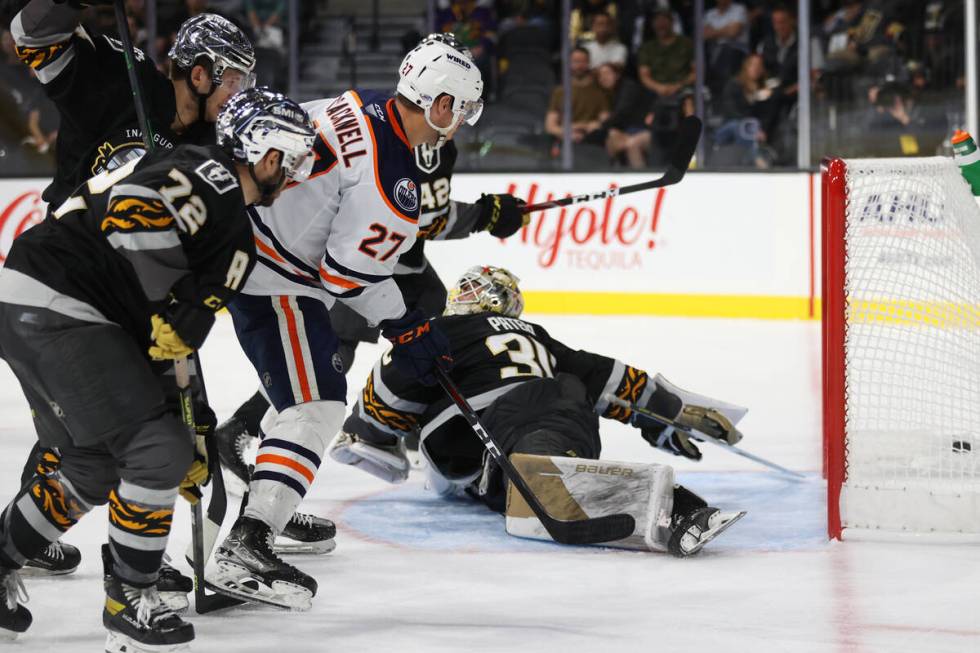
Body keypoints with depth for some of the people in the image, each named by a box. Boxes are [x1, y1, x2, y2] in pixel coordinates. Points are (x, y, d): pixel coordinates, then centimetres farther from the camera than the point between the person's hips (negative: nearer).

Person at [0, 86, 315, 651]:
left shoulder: (234, 237, 22)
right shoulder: (213, 178, -10)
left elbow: (171, 344, 27)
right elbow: (134, 210, -29)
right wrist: (175, 304, -19)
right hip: (55, 308, -11)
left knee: (97, 467, 22)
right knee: (157, 451, -10)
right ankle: (130, 602, 2)